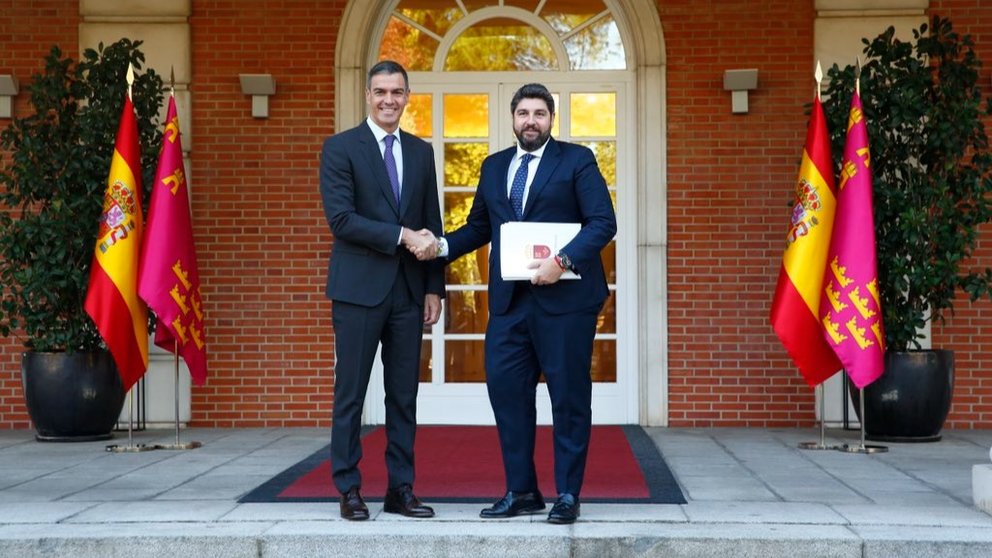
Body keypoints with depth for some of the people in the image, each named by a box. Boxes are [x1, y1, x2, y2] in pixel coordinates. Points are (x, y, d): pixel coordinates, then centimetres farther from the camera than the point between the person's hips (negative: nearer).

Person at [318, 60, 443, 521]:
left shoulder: (421, 152, 13)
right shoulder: (340, 148, -1)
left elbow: (431, 226, 14)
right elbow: (340, 219, -12)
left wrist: (434, 288, 8)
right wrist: (401, 235, -17)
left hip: (408, 290, 4)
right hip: (359, 289, -4)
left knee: (404, 396, 7)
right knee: (350, 393, 1)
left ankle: (401, 490, 13)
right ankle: (349, 491, 9)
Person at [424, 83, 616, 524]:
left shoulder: (576, 160, 0)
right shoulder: (494, 166, 16)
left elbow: (603, 222, -8)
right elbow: (478, 226, 17)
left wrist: (563, 261, -20)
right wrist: (442, 246, -1)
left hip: (564, 297, -5)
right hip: (509, 300, 5)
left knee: (569, 397, 2)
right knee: (505, 390, 3)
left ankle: (568, 495, 11)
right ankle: (521, 491, 14)